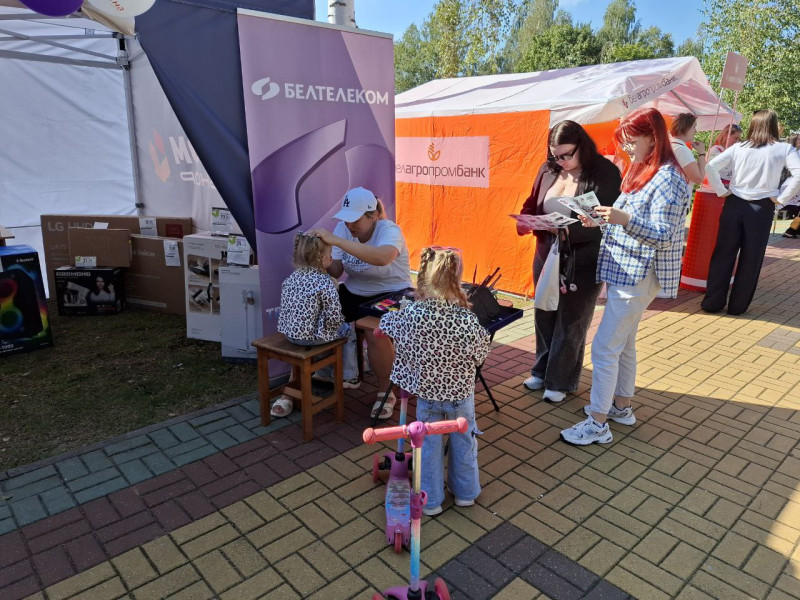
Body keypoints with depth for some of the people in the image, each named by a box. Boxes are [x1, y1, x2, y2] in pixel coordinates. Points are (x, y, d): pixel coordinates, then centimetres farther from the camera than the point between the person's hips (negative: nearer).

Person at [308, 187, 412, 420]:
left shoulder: (389, 230, -20)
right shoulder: (342, 228, -3)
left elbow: (382, 257, -44)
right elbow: (336, 271, -6)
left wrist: (335, 240, -46)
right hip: (353, 292, 5)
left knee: (376, 334, -33)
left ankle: (386, 392, -6)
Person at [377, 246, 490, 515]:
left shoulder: (410, 315, -22)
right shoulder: (467, 320, -27)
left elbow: (385, 324, -1)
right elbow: (481, 355, -11)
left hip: (426, 392, 1)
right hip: (461, 392, 0)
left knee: (429, 445, 19)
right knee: (464, 441, 23)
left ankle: (430, 500, 33)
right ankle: (465, 492, 42)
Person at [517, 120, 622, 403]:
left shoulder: (605, 173, -13)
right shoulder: (548, 169, 2)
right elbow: (532, 204, 12)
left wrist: (569, 229, -32)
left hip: (582, 264, -5)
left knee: (570, 323, 9)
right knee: (544, 317, 16)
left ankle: (561, 381, 27)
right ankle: (542, 371, 37)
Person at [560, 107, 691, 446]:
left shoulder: (667, 178, -16)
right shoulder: (641, 172, 14)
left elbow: (663, 235, -22)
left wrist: (624, 218, -36)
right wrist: (603, 221, 3)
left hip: (638, 275, -10)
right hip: (623, 270, 10)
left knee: (604, 348, -7)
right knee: (623, 343, 18)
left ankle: (598, 424, 3)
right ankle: (622, 406, 33)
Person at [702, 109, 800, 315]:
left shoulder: (738, 148, 2)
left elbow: (711, 167, -6)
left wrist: (722, 191, 1)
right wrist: (781, 198, -5)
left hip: (734, 204, 2)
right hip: (762, 208, -1)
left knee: (723, 254, 8)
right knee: (751, 259, 8)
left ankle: (713, 302, 10)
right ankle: (737, 306, 15)